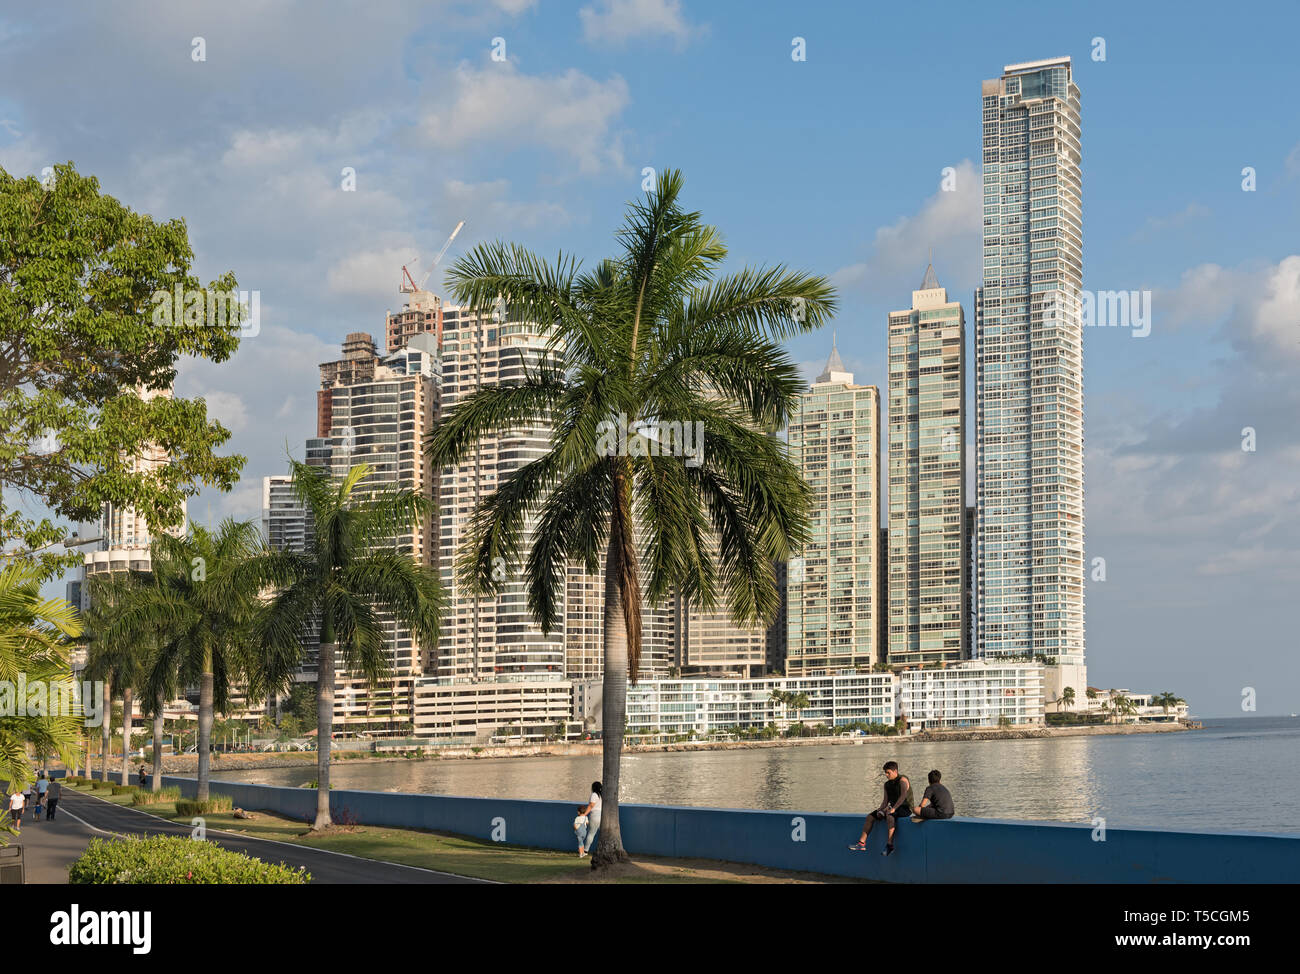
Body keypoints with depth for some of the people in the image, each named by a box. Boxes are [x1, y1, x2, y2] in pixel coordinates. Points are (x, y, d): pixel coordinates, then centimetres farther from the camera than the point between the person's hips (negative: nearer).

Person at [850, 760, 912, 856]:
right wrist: (880, 809, -6)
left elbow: (903, 796, -25)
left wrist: (893, 808, -31)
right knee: (870, 817, 0)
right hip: (893, 807, 9)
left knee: (889, 816, -39)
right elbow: (885, 801, 16)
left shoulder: (902, 780, -11)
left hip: (905, 808, -9)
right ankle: (862, 843, -3)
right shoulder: (887, 784, 14)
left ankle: (889, 845, -42)